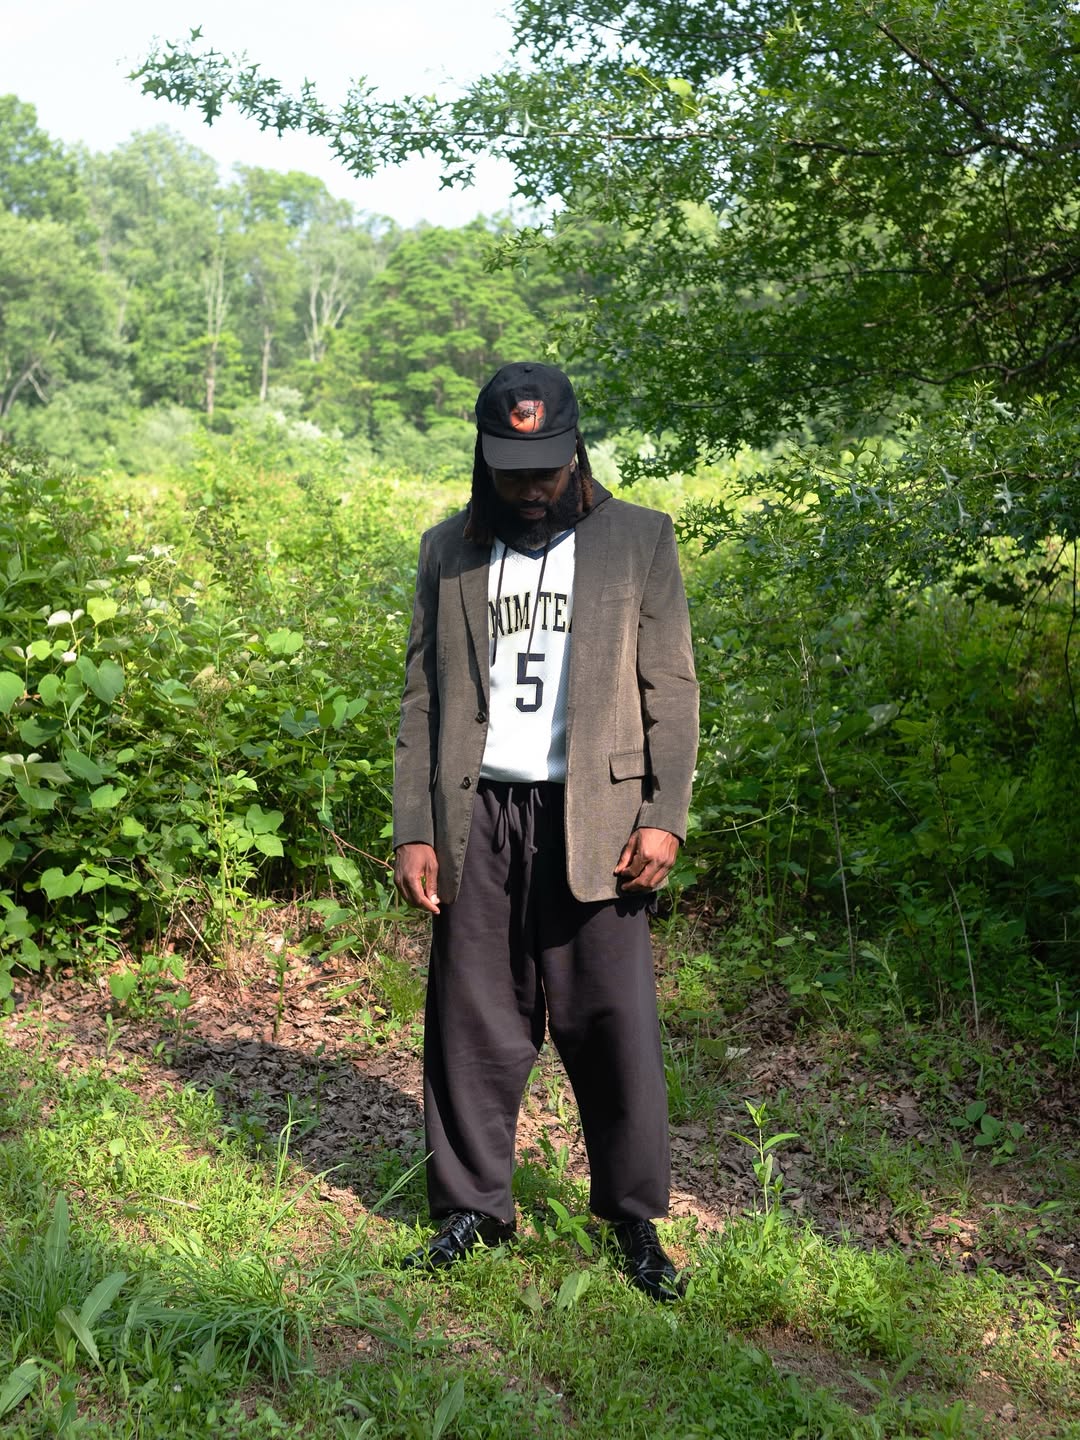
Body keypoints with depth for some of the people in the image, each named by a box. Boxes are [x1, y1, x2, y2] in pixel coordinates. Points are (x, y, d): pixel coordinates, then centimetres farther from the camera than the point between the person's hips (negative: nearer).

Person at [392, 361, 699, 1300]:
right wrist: (413, 831, 3)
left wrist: (665, 818, -8)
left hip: (593, 816, -2)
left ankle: (637, 1219, 15)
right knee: (473, 1021, 6)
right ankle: (473, 1206, 21)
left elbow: (670, 688, 2)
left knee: (614, 1020, -1)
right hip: (476, 817, 2)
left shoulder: (639, 540, 5)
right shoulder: (447, 551, 11)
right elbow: (423, 700, 10)